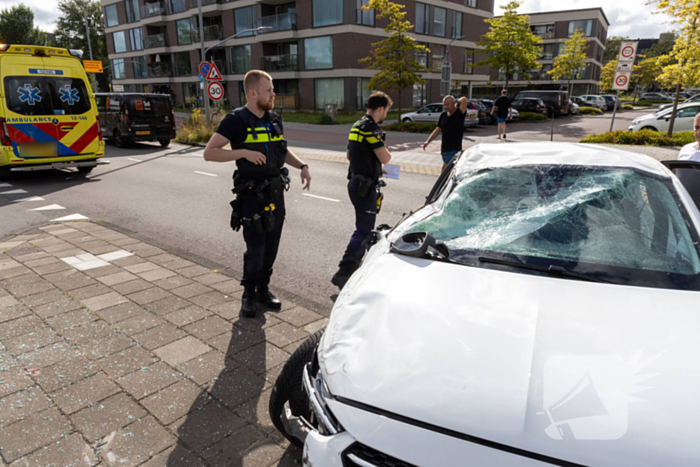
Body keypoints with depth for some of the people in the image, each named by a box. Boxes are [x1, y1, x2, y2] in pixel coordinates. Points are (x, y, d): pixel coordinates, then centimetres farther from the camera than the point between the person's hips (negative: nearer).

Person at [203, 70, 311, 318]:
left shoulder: (274, 119, 9)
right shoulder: (236, 120, -10)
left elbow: (284, 151, 23)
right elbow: (209, 152, -13)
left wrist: (302, 166, 5)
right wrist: (243, 152, -23)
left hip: (276, 193, 6)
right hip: (252, 196, -6)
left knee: (271, 247, 12)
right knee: (255, 249, -3)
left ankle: (263, 290, 28)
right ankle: (249, 295, 17)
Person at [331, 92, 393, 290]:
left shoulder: (357, 125, 14)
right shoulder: (371, 127, -17)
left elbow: (349, 155, 23)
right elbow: (385, 158, -20)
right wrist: (385, 152, 3)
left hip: (356, 182, 10)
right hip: (365, 186, -10)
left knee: (364, 227, 21)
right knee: (364, 230, -8)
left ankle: (355, 263, 32)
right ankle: (343, 272, -9)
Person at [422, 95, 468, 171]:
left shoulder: (459, 114, -9)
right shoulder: (443, 115, 9)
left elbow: (464, 99, -25)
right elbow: (438, 130, 11)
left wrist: (457, 103, -4)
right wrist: (428, 141, 2)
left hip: (454, 150, -6)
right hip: (444, 149, 6)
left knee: (444, 169, -12)